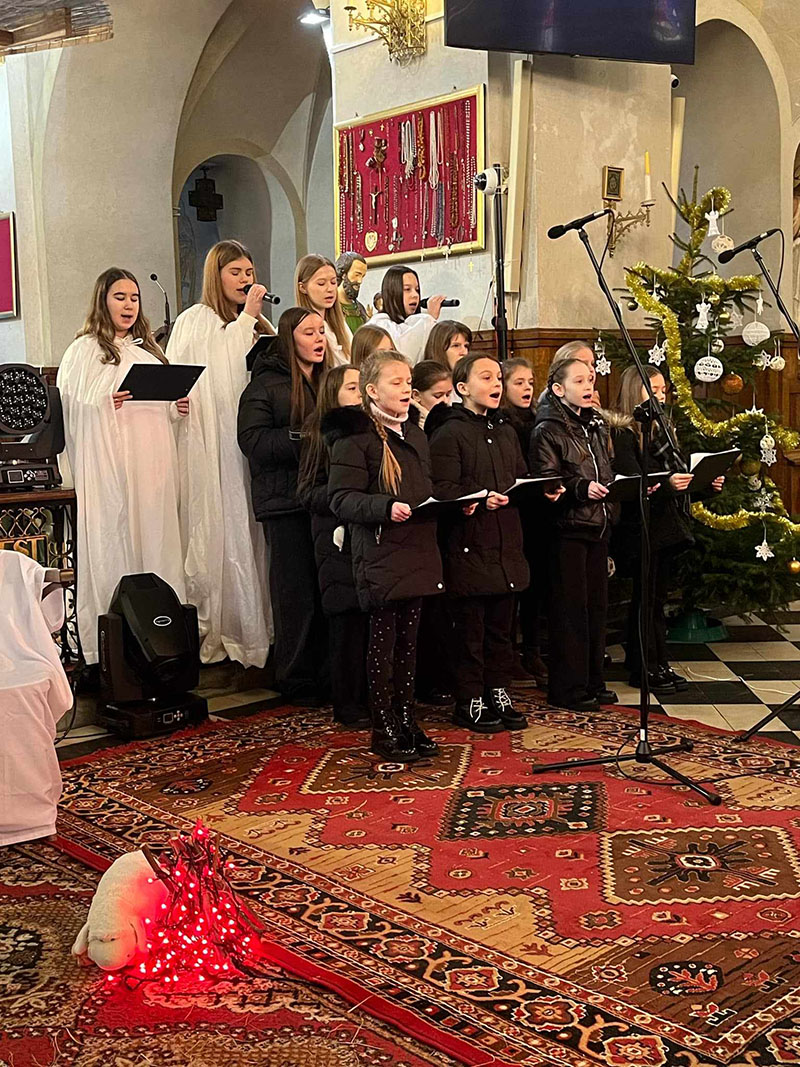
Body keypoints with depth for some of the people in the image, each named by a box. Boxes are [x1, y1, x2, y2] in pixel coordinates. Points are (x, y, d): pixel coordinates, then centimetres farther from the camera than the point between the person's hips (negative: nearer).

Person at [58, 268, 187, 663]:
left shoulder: (148, 349, 20)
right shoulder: (84, 350, 1)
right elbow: (69, 410, -5)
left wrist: (177, 409, 7)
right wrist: (104, 404, -21)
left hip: (154, 463, 6)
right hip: (109, 464, -6)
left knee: (157, 539, 3)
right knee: (114, 545, -7)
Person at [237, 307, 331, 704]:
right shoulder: (266, 385, -1)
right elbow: (253, 440, -13)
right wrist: (303, 437, -19)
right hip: (286, 503, -6)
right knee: (296, 592, -2)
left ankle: (329, 675, 17)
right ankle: (297, 681, 9)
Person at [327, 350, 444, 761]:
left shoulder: (415, 435, 16)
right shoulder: (354, 438, -9)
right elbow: (341, 499, -14)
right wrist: (385, 507, -27)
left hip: (417, 553, 7)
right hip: (380, 557, -7)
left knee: (408, 642, 13)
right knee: (383, 642, 1)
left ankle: (406, 720, 23)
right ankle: (383, 730, 11)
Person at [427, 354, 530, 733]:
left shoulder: (506, 432, 17)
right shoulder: (449, 433, -8)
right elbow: (442, 489, -16)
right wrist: (481, 498, -28)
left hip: (506, 544, 7)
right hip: (469, 546, -7)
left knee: (501, 626, 14)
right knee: (470, 628, 1)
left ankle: (499, 693, 25)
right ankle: (469, 701, 11)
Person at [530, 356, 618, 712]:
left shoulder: (597, 425, 16)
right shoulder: (548, 430, -8)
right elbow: (546, 482, -15)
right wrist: (581, 488, -27)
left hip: (598, 525, 8)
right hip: (567, 527, -7)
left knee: (597, 603, 11)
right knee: (570, 608, -3)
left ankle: (592, 681, 21)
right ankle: (567, 689, 6)